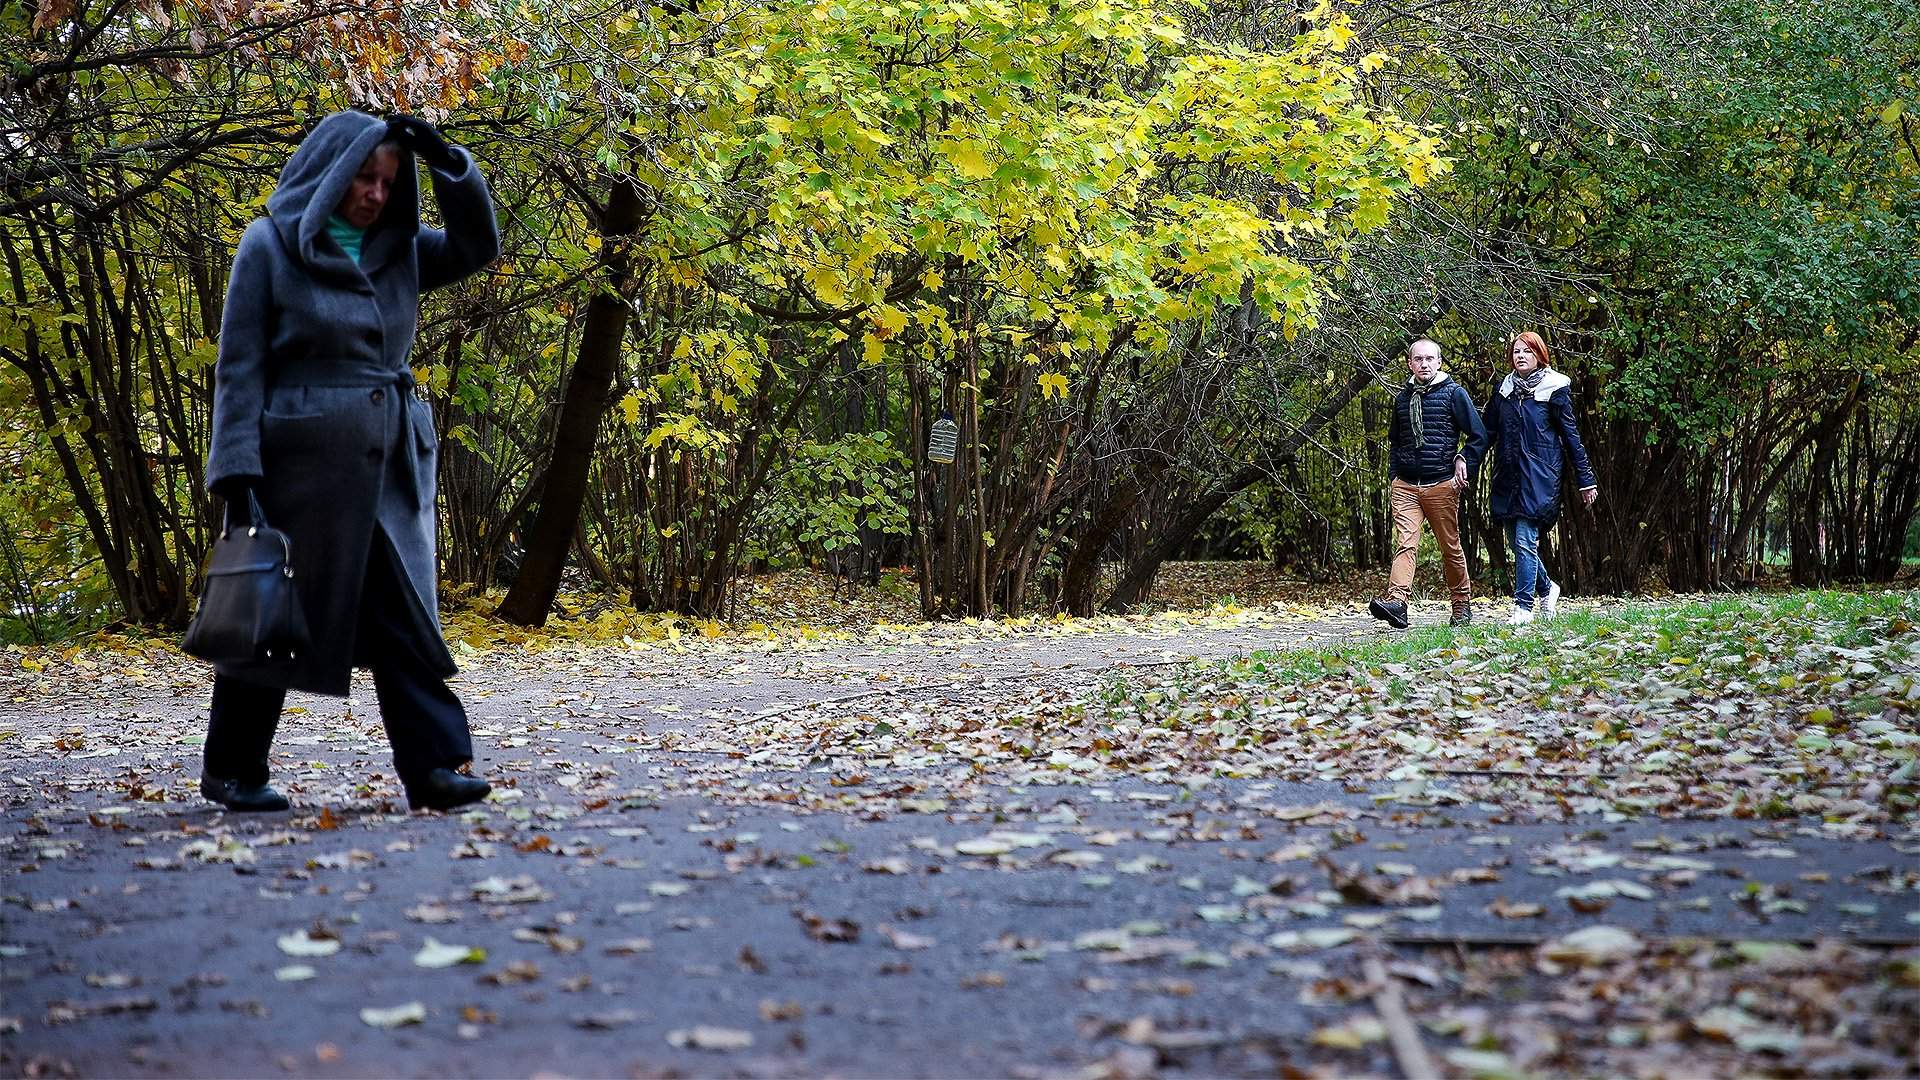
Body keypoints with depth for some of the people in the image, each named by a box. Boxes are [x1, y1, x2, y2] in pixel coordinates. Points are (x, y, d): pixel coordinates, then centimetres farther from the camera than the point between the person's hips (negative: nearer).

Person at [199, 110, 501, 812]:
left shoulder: (396, 249, 12)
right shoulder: (269, 246, -2)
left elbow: (478, 246, 6)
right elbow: (240, 364, -6)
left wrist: (446, 162, -5)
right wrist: (237, 466, -13)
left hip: (388, 464, 5)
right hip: (301, 459, -5)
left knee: (404, 614, -2)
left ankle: (435, 767, -6)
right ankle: (231, 770, 19)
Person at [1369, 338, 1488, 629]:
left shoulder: (1454, 393, 1)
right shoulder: (1403, 397, 14)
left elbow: (1479, 436, 2)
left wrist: (1464, 467, -6)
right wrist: (1394, 475, 16)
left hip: (1441, 485, -3)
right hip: (1405, 486, 3)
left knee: (1450, 547, 5)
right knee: (1405, 543, -13)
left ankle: (1462, 605, 19)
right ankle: (1396, 603, -27)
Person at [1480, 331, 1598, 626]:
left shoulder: (1555, 388, -2)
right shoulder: (1503, 389, 10)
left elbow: (1570, 435, 1)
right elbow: (1488, 432, 14)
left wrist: (1586, 480, 1)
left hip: (1539, 475, -5)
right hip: (1508, 477, 5)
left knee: (1526, 540, -12)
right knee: (1515, 541, 8)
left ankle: (1523, 607, -8)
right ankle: (1546, 588, 32)